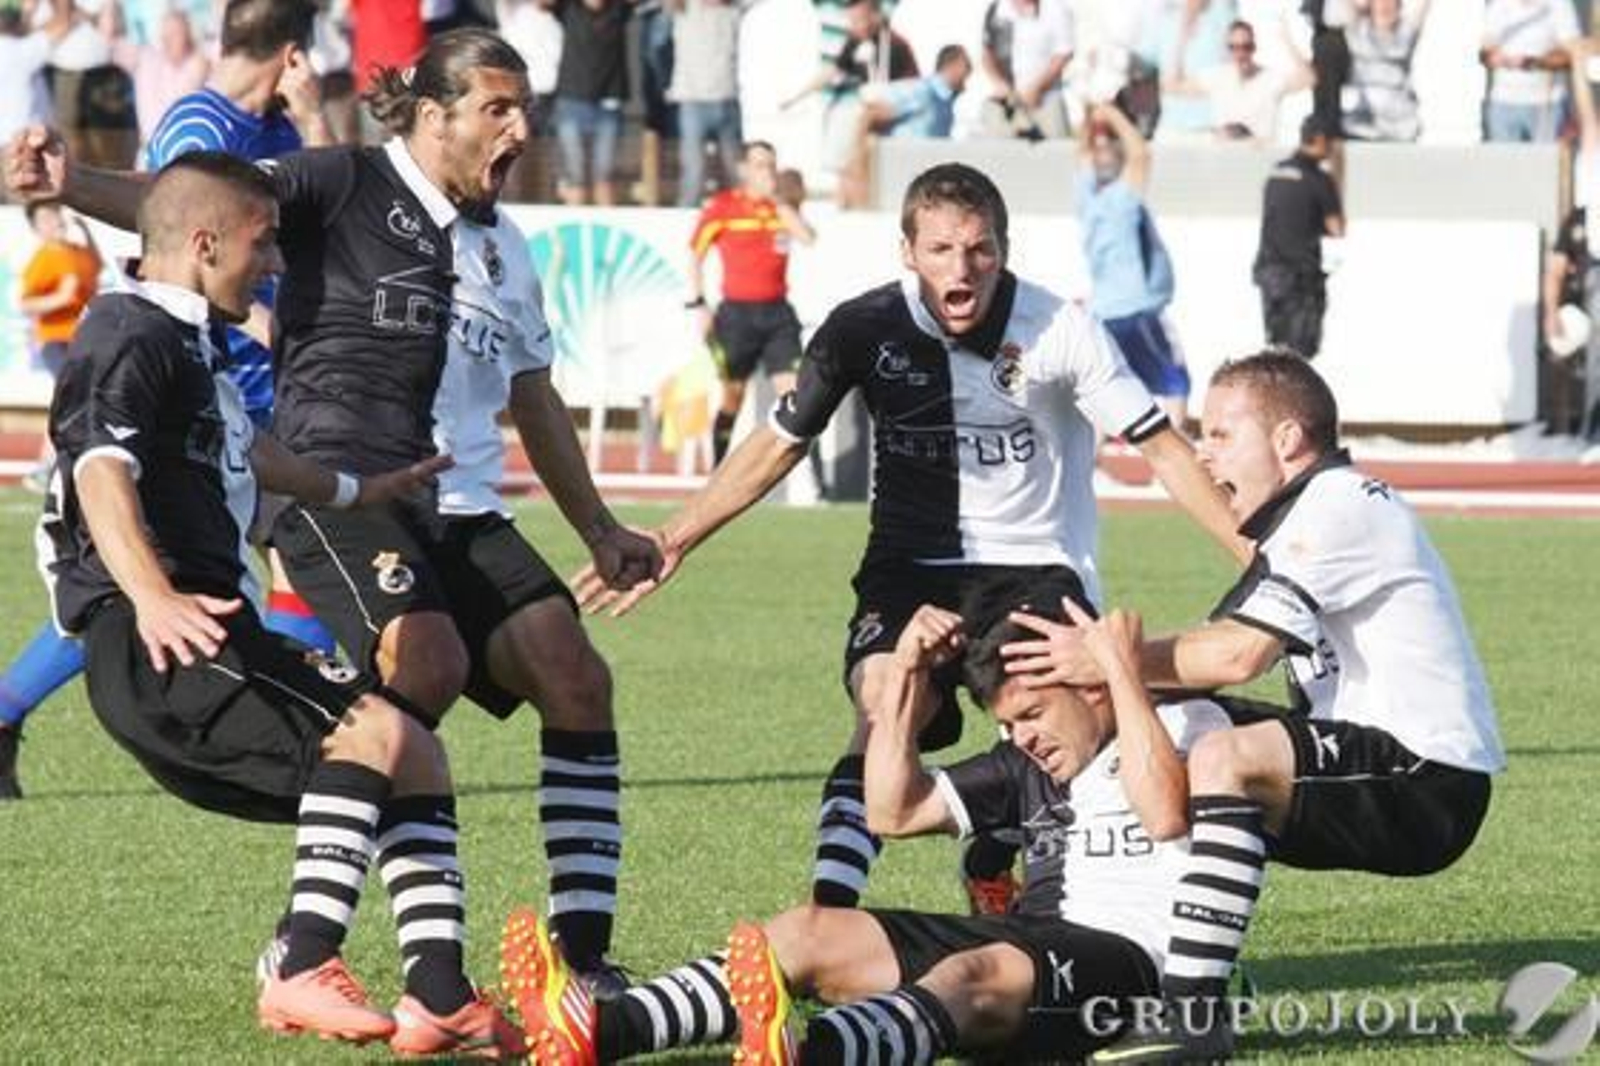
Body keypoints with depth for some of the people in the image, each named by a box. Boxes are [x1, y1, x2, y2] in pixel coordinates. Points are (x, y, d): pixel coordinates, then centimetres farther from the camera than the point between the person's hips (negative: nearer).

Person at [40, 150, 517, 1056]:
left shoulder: (191, 341, 24)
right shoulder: (131, 336, -9)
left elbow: (240, 447, 44)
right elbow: (102, 472, -27)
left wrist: (352, 493, 59)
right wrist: (151, 596, -44)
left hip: (220, 637, 11)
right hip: (155, 648, -11)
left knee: (416, 754, 10)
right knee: (374, 730, -25)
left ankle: (439, 998, 5)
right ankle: (304, 974, -31)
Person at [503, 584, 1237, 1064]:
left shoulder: (1186, 725, 4)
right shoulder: (1030, 765, 25)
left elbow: (1165, 813, -19)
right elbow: (895, 811, 24)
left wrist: (1124, 669, -14)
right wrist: (905, 675, 17)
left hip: (1128, 961, -8)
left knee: (978, 974, -40)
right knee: (810, 934, -4)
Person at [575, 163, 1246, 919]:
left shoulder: (1058, 330, -14)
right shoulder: (867, 328, -11)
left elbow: (1160, 447, -9)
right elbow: (779, 444, 2)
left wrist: (1256, 552, -16)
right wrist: (676, 539, -1)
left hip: (1037, 566, 0)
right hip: (911, 564, 0)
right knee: (884, 715, -24)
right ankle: (826, 916, -31)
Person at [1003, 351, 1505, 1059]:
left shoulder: (1337, 505, -13)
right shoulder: (1308, 513, 19)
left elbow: (1237, 655, -23)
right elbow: (1213, 659, 12)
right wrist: (1108, 666, -3)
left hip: (1427, 781, -11)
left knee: (1224, 760, -30)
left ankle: (1192, 1017, -33)